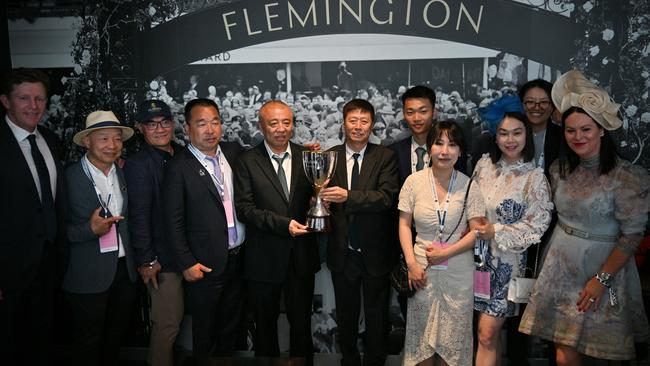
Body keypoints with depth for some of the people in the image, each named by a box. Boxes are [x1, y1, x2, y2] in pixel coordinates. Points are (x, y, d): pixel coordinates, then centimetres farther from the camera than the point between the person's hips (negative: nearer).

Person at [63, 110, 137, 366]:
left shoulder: (124, 174, 5)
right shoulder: (70, 177, -12)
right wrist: (90, 230, -25)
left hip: (124, 271, 5)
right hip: (88, 275, -5)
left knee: (116, 338, 20)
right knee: (88, 344, 12)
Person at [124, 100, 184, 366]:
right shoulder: (138, 164, -11)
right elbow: (138, 216, -13)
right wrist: (146, 261, -13)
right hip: (163, 259, -6)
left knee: (175, 318, 16)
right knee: (168, 323, 2)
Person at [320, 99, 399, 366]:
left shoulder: (385, 157, -6)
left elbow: (387, 197, -19)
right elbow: (323, 196, 1)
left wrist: (348, 196, -32)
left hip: (375, 253, -2)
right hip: (342, 254, 2)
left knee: (377, 318, 14)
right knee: (346, 317, 19)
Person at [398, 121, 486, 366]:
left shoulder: (469, 186, -7)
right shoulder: (414, 181, -4)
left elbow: (477, 231, -5)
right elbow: (404, 224, 0)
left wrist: (446, 253, -14)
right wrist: (411, 264, -7)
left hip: (458, 272, -1)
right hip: (422, 269, 1)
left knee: (454, 335, 10)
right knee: (422, 334, 12)